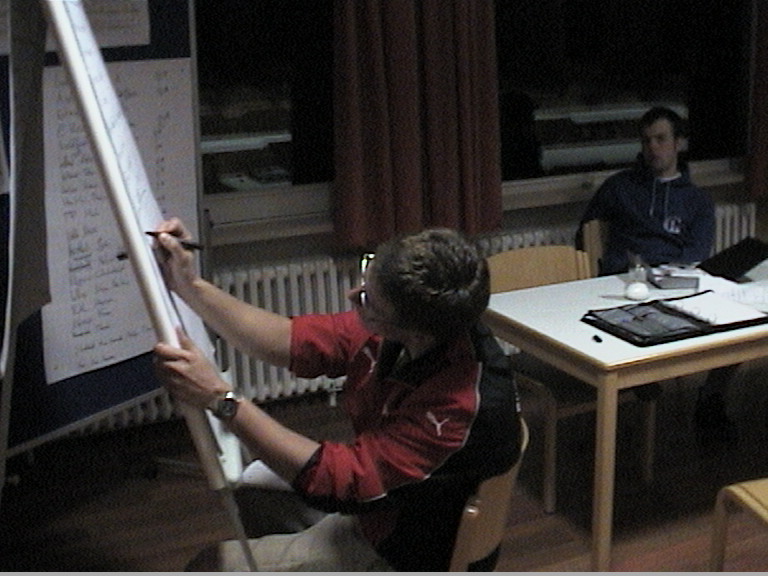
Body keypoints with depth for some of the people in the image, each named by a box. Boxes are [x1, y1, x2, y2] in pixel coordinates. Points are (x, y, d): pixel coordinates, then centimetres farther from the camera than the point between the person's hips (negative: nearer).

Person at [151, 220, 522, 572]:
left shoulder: (465, 402, -38)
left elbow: (343, 480, -36)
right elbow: (290, 340, -6)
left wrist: (220, 399, -39)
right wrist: (189, 286, -14)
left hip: (398, 553, -7)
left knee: (222, 562, -4)